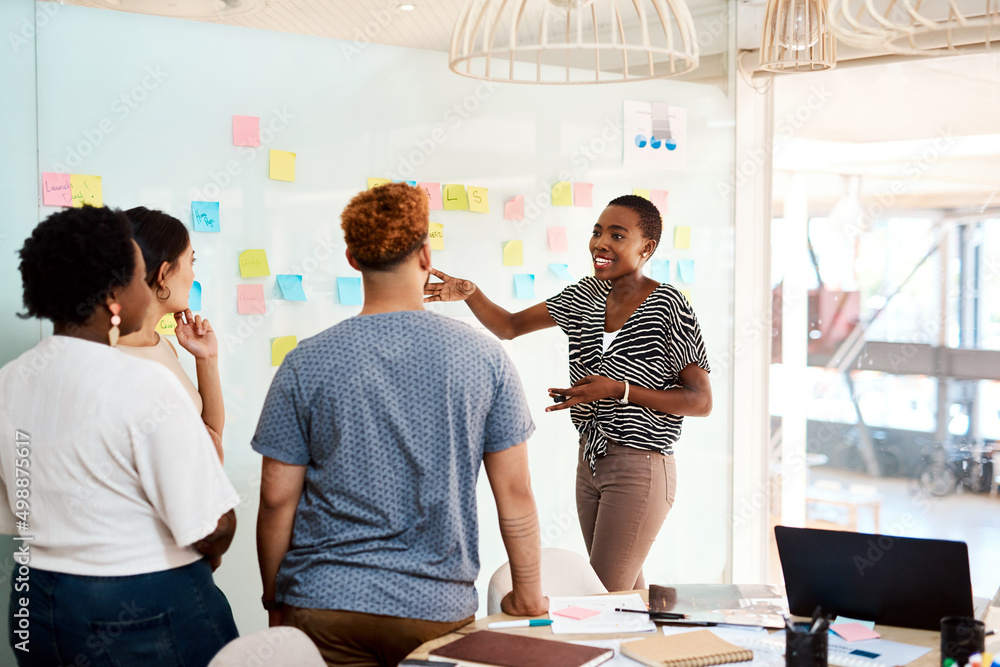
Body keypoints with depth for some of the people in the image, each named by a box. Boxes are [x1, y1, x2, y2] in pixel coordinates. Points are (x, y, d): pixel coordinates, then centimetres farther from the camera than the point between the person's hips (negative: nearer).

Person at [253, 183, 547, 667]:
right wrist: (528, 593, 10)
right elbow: (515, 492, -2)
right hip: (438, 609, 0)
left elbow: (277, 498, -2)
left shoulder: (306, 364, -4)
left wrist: (275, 602, 11)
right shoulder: (485, 358, -4)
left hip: (324, 606, 0)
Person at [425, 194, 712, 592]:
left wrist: (618, 391, -22)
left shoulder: (668, 307, -13)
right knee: (626, 594, 15)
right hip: (591, 462, 7)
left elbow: (701, 402, -13)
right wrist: (470, 294, -8)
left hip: (640, 470, -7)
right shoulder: (587, 296, 7)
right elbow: (510, 327, 12)